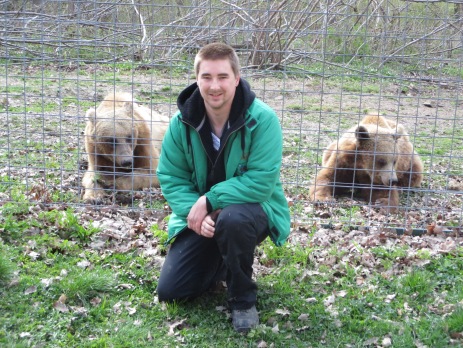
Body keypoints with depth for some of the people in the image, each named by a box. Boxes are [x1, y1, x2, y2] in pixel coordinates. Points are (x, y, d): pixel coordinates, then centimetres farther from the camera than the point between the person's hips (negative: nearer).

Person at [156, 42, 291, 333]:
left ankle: (244, 298, -12)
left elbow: (262, 181, -28)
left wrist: (210, 201, -29)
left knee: (232, 219, -41)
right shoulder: (182, 122, -11)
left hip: (252, 209, -4)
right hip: (200, 213, 4)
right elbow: (171, 177, -7)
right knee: (169, 291, -1)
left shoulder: (262, 119, -23)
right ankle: (222, 263, 30)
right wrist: (195, 212, -24)